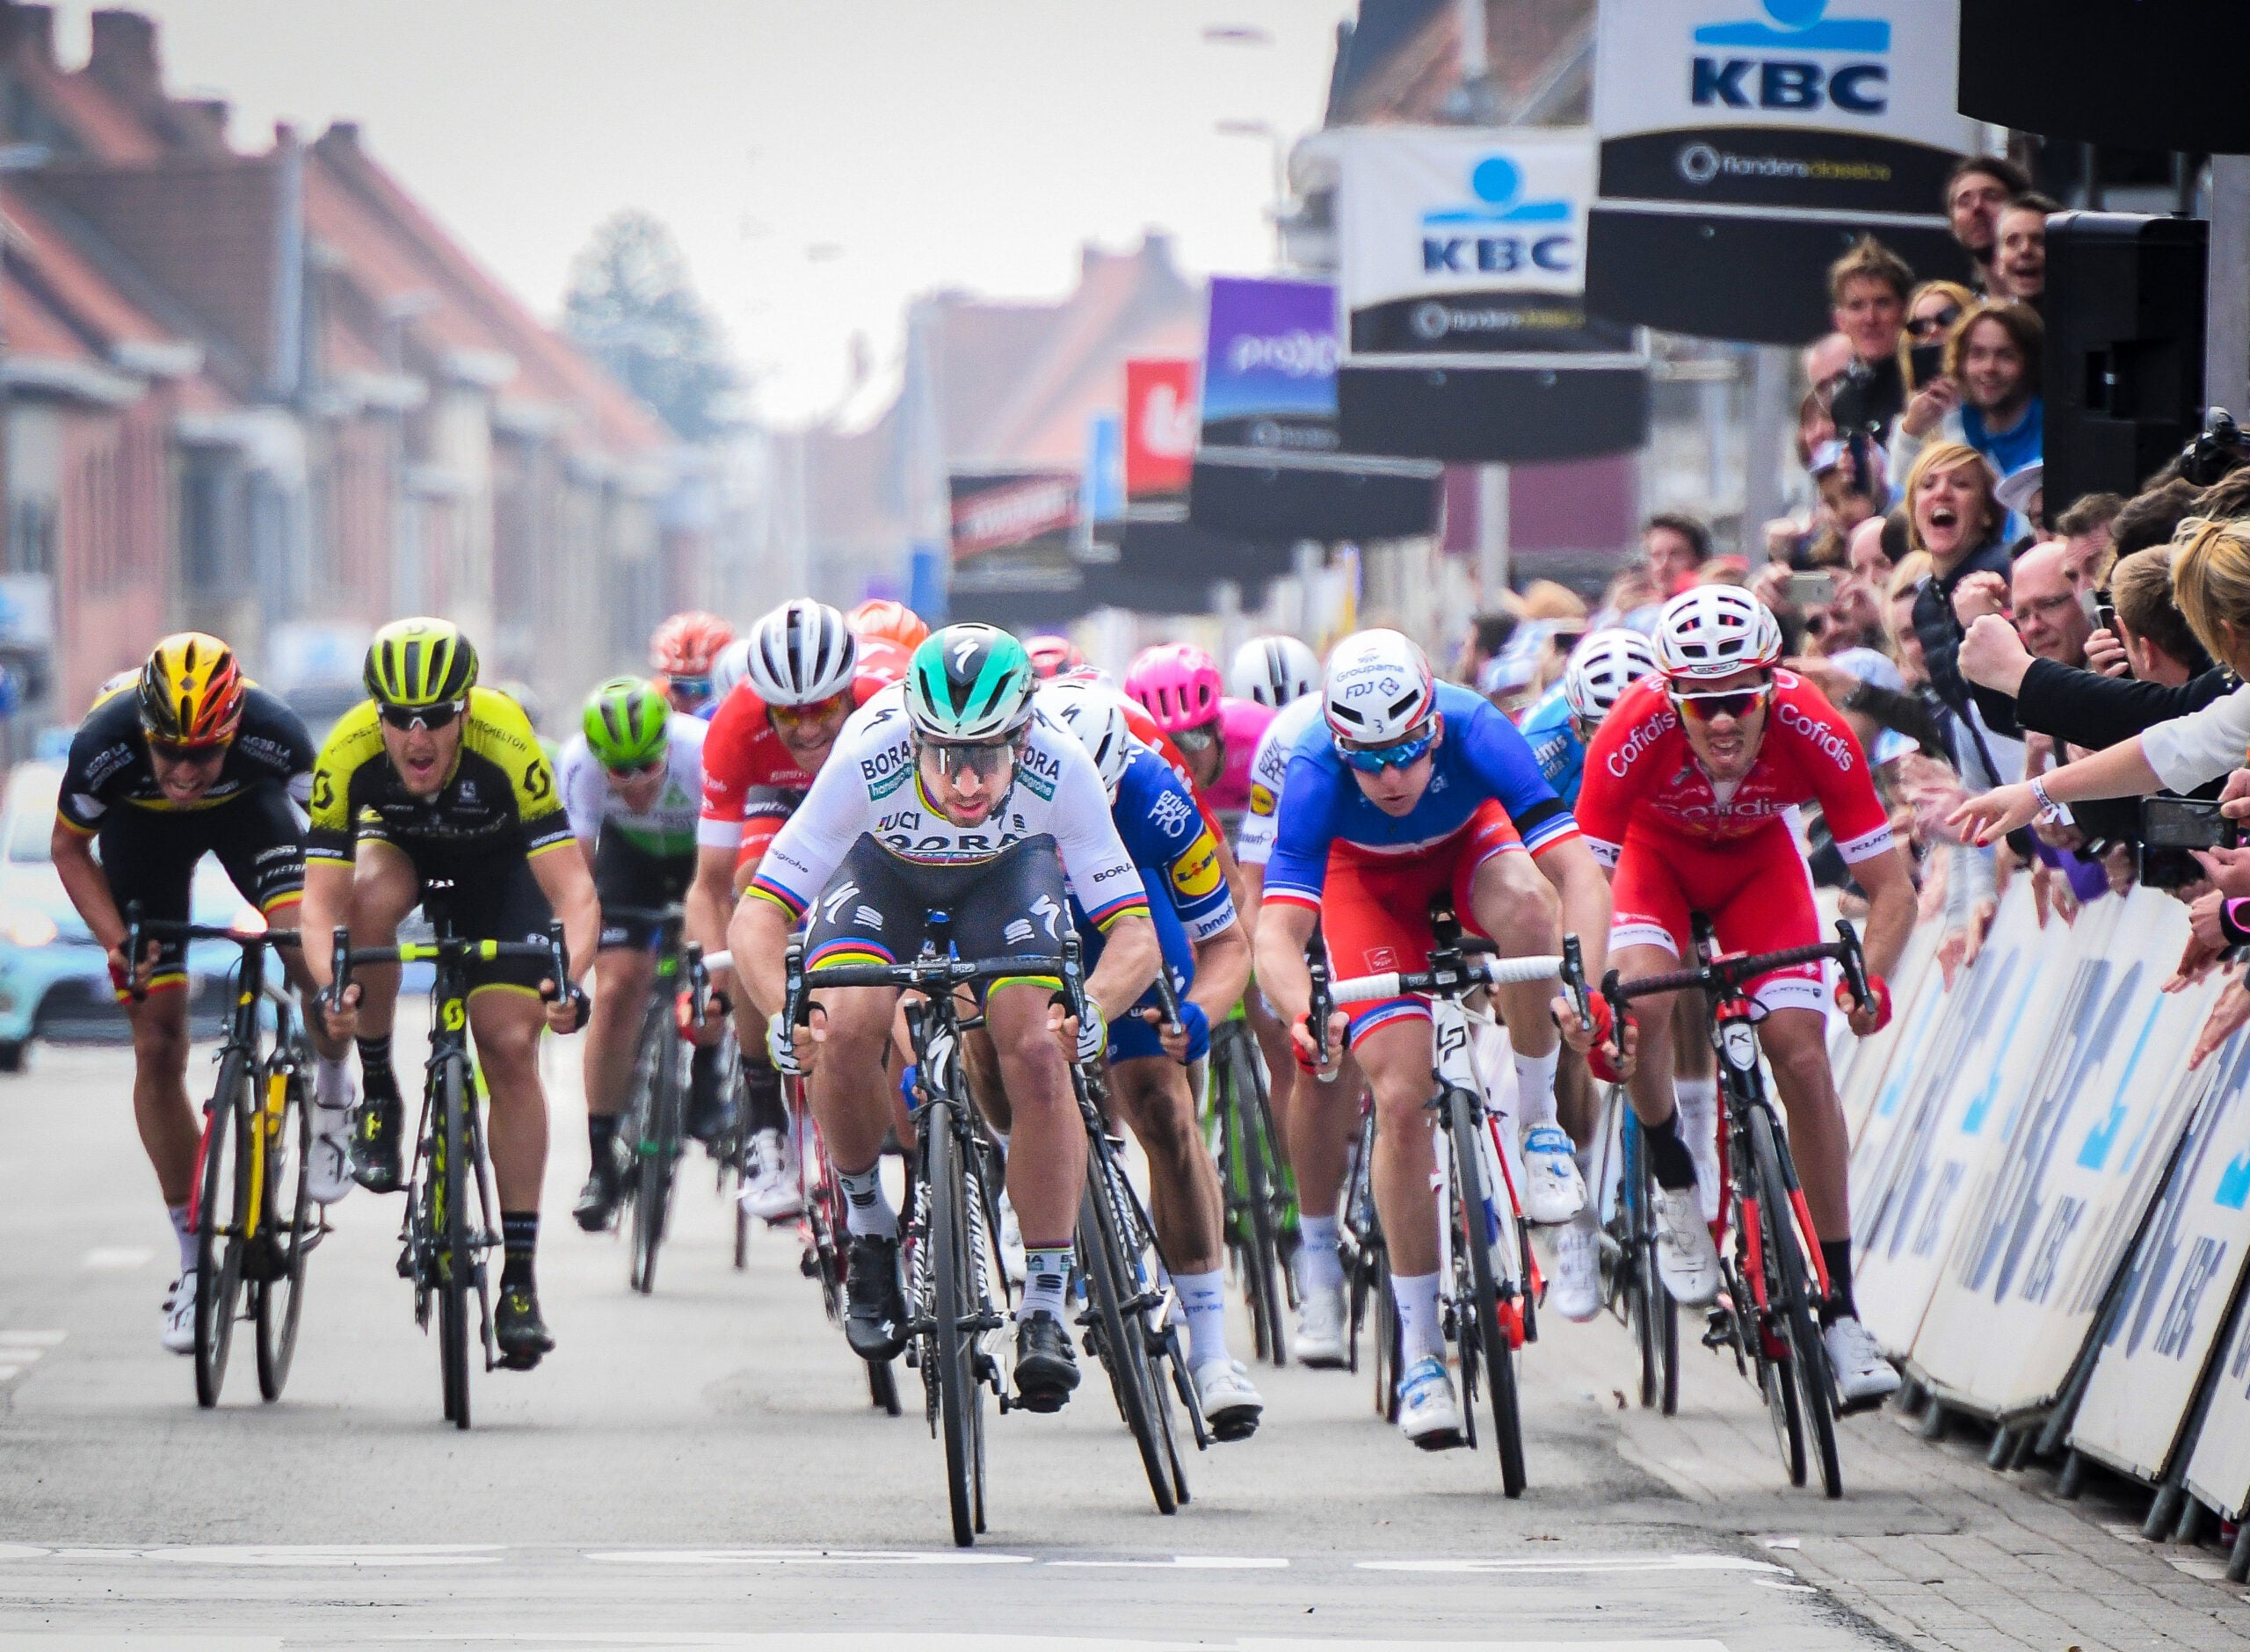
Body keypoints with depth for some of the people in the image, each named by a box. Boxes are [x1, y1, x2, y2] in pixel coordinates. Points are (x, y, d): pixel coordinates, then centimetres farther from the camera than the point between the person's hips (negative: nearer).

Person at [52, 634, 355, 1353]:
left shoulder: (274, 734, -38)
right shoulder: (103, 746, -36)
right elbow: (68, 847, -14)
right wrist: (117, 944, -24)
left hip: (246, 807, 0)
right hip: (141, 826, 0)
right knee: (158, 1044, -5)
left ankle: (331, 1094, 3)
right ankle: (195, 1258, 6)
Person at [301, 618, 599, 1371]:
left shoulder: (506, 745, -38)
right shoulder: (348, 753, -34)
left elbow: (574, 891, -41)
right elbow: (321, 899, -36)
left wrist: (568, 980, -58)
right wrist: (331, 985, -55)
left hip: (497, 863, -1)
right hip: (400, 844, 1)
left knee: (510, 1049, -12)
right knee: (374, 893, -35)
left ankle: (519, 1279, -4)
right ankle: (377, 1096, -12)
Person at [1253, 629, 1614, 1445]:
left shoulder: (1475, 734, -37)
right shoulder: (1315, 774, -36)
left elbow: (1578, 867, -43)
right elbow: (1278, 930, -42)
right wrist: (1304, 1017, -63)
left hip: (1470, 840, 0)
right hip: (1368, 873, 0)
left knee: (1528, 908, -37)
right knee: (1400, 1096, -14)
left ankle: (1537, 1122, -13)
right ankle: (1421, 1348, -4)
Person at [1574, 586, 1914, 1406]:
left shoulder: (1814, 731, -34)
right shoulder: (1634, 733, -37)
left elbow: (1892, 887, -28)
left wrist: (1870, 978, -46)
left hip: (1757, 858, 1)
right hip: (1656, 849, -1)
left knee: (1802, 1052, -13)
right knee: (1640, 1001, -31)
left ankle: (1839, 1309, -5)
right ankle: (1674, 1186, -3)